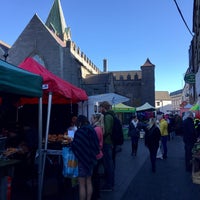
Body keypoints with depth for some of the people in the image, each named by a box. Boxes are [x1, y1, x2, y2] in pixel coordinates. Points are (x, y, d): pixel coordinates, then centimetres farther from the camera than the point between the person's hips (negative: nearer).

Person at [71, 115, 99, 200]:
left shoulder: (79, 131, -17)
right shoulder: (92, 130, 3)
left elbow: (74, 146, -18)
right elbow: (96, 145, 7)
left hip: (82, 159, -7)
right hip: (91, 159, 7)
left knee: (82, 185, 4)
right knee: (89, 182, 18)